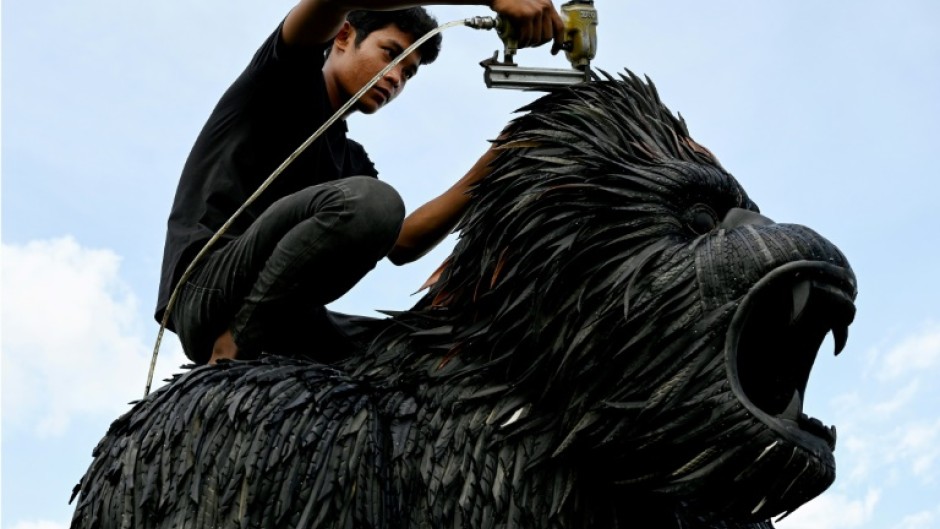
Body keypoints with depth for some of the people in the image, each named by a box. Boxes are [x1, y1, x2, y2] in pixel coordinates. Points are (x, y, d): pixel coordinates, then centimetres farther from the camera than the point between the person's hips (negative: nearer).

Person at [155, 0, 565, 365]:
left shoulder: (351, 160, 27)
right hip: (207, 289, -7)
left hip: (271, 330, 8)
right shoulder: (289, 78, 8)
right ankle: (232, 350, -16)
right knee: (368, 201, -26)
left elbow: (401, 244, 9)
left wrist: (490, 168, 0)